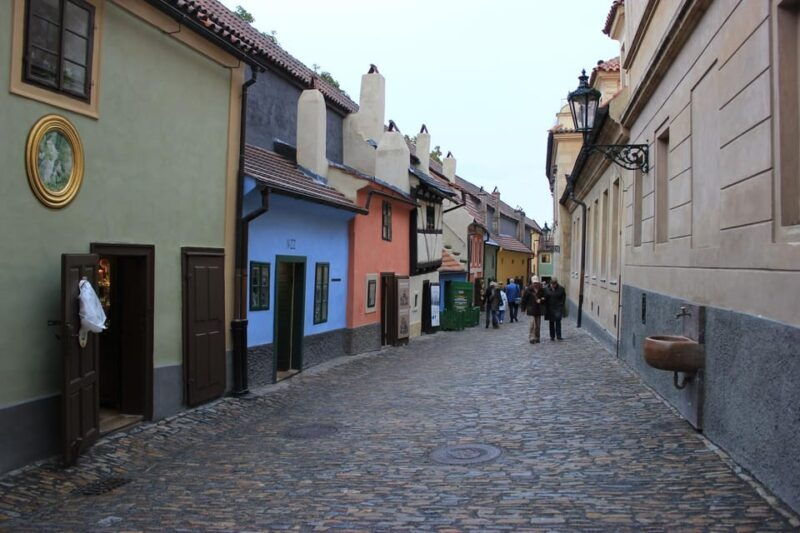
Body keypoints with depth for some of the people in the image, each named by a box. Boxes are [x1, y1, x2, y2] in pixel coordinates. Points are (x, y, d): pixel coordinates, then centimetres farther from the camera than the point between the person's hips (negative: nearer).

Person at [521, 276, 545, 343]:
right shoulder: (528, 290, -5)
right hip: (531, 309, -4)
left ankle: (537, 338, 18)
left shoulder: (541, 290, 5)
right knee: (533, 323, -13)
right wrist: (524, 308, -4)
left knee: (538, 324, 8)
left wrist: (541, 300, -9)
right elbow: (524, 299, -1)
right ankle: (532, 337, -8)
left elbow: (544, 298, 13)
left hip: (539, 309, 4)